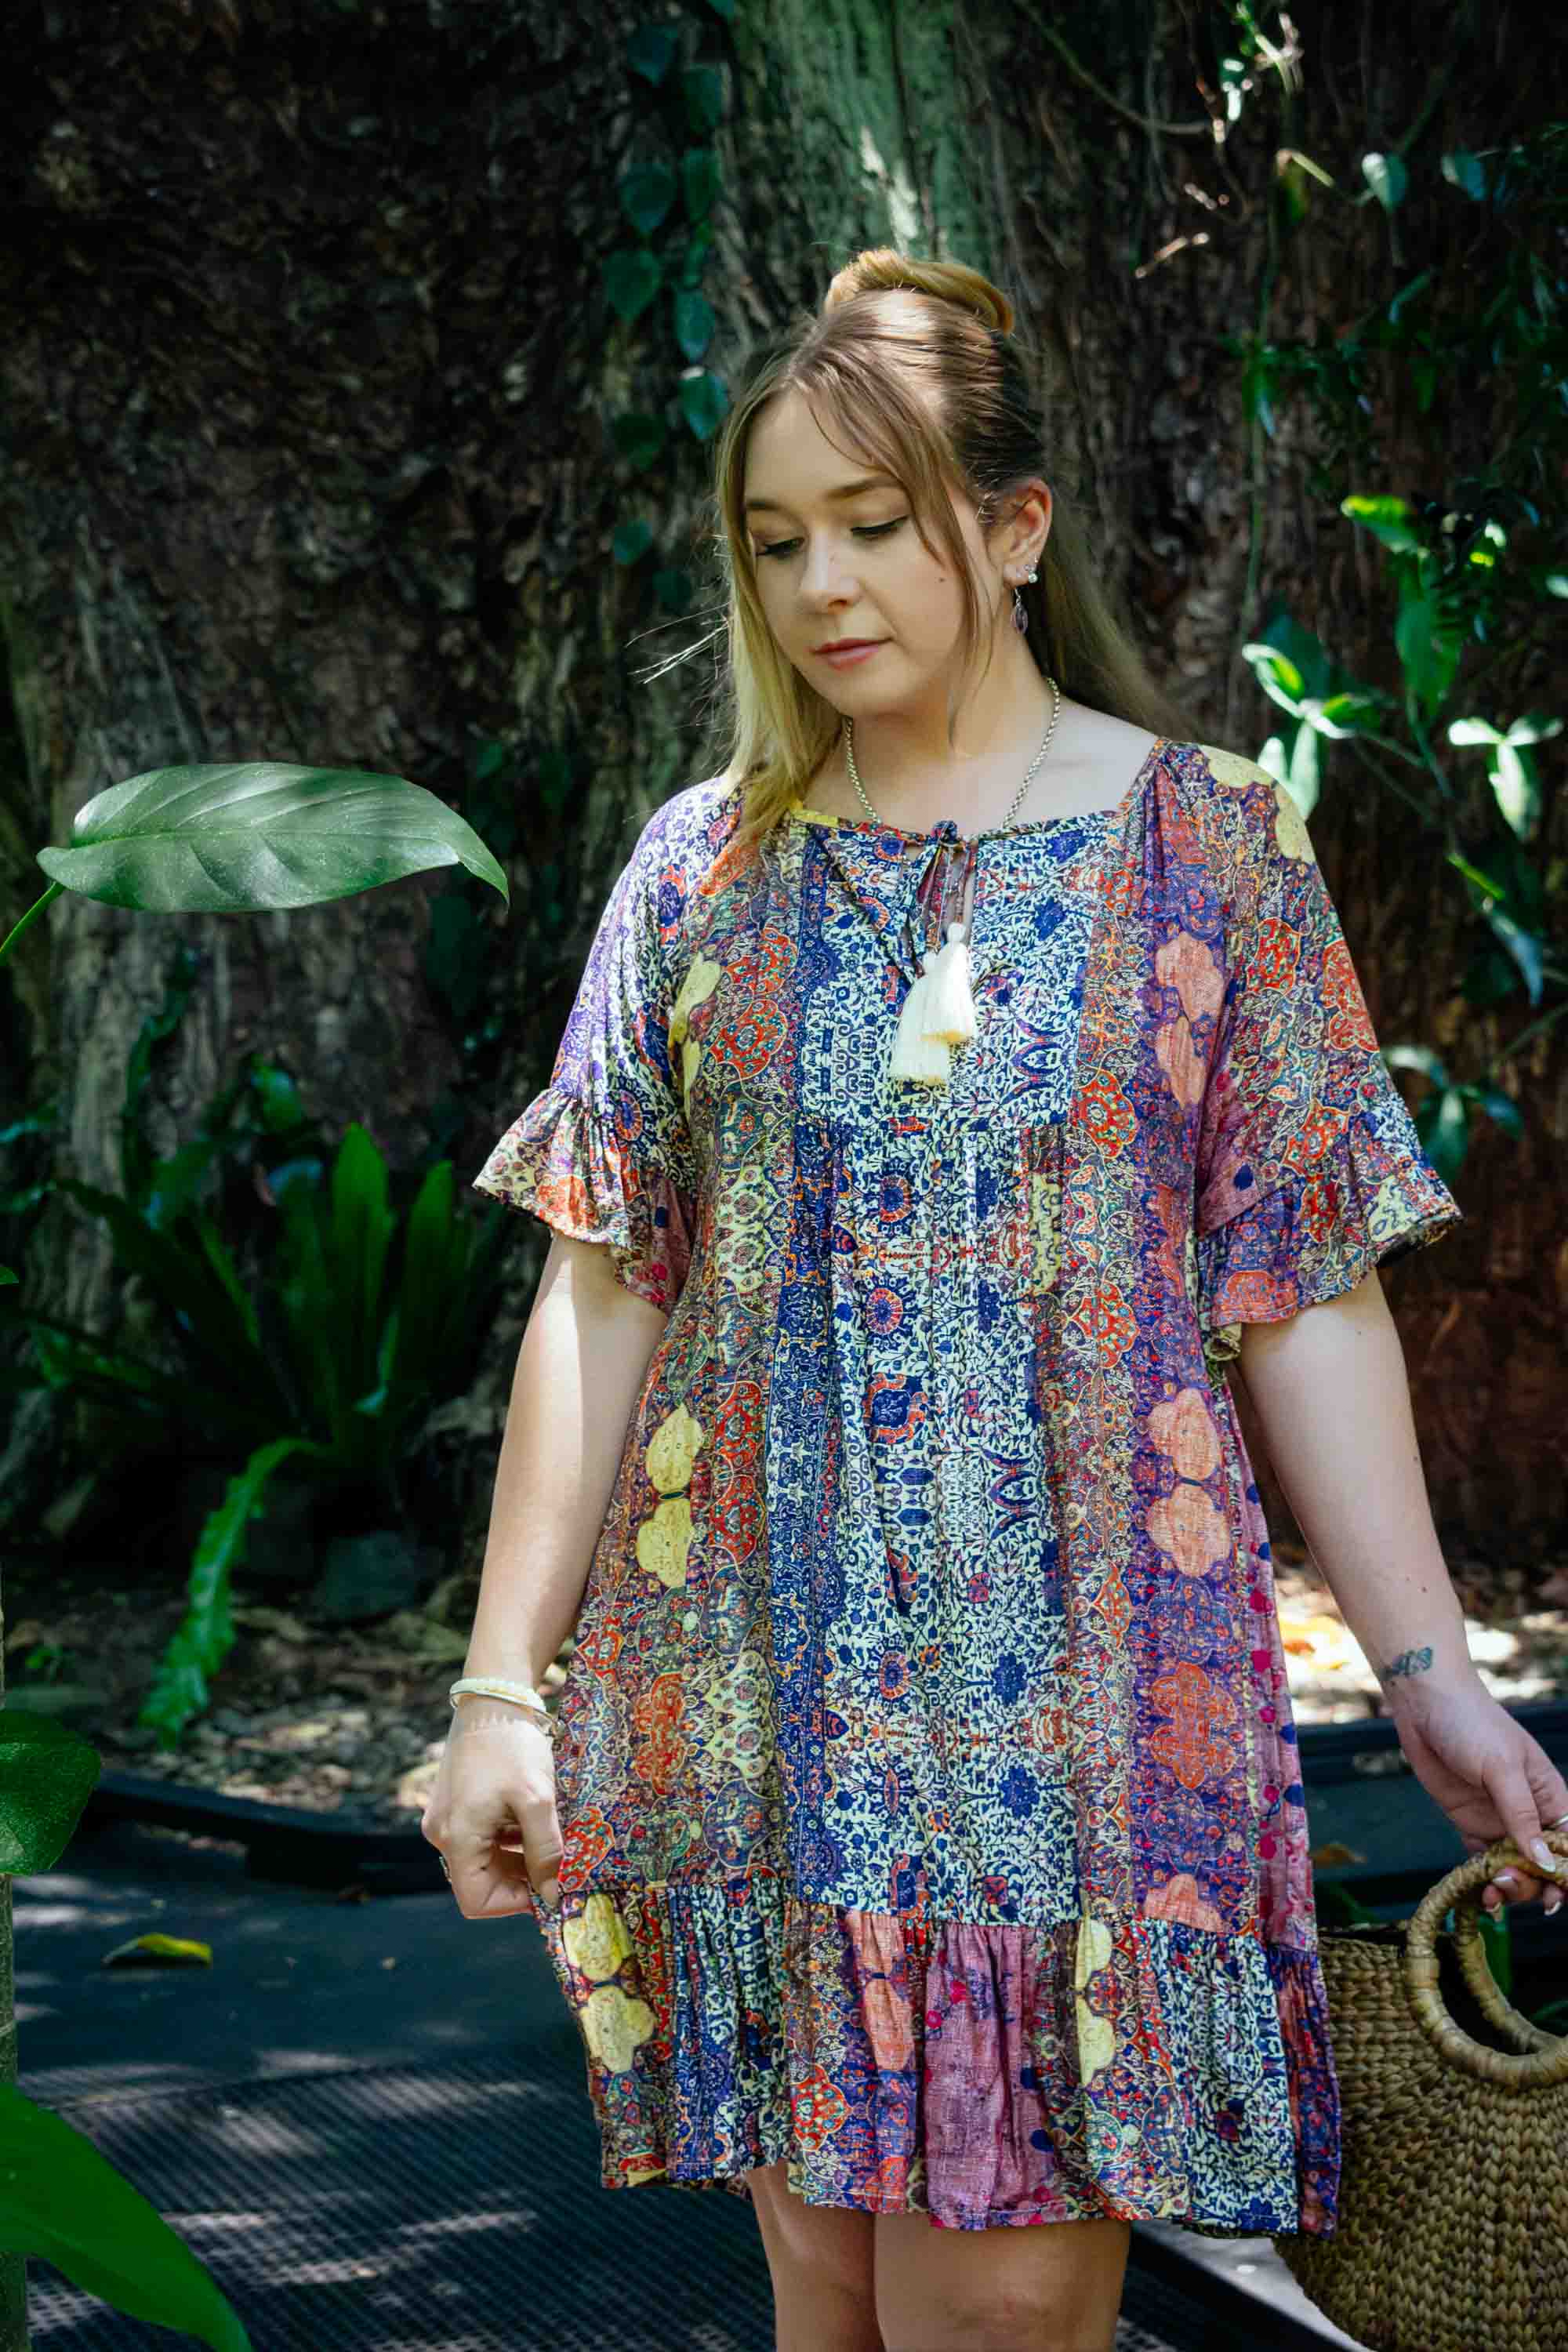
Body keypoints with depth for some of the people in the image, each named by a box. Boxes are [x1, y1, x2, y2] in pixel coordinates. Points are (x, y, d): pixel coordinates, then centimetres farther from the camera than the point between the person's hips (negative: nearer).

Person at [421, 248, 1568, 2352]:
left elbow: (1306, 1303, 0)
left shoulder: (1209, 843, 2)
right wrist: (506, 1682, 2)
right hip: (764, 1691, 2)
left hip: (1079, 1684, -2)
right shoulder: (703, 868, 8)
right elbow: (601, 1298, 7)